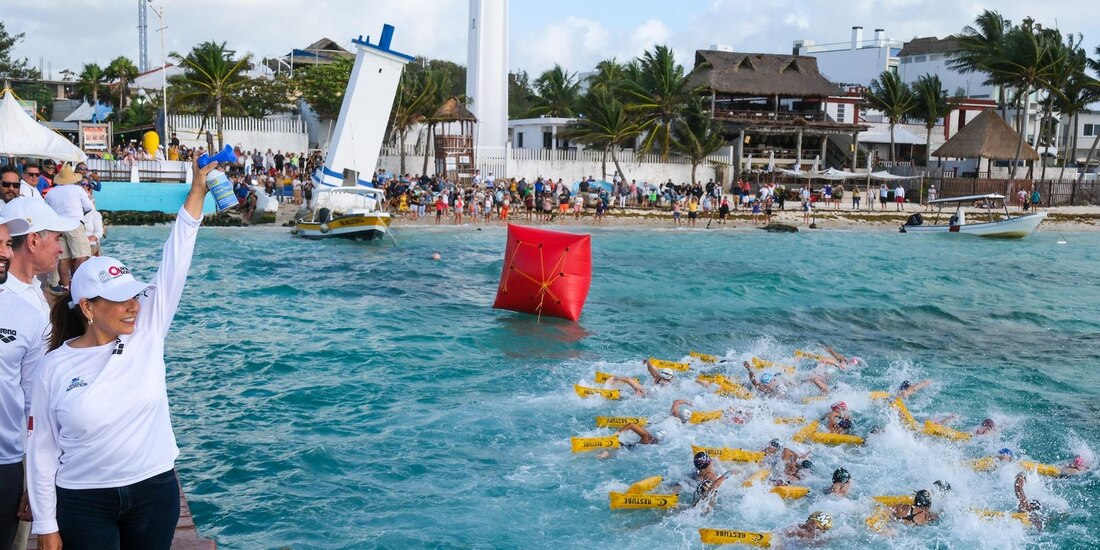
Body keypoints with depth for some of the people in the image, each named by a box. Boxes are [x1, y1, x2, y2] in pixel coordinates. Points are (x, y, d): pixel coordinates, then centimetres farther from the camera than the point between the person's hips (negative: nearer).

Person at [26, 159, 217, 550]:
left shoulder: (147, 333, -5)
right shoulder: (55, 367, -8)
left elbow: (175, 261, -9)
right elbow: (43, 449, -3)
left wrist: (197, 190, -13)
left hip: (155, 491, 2)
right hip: (84, 503, -2)